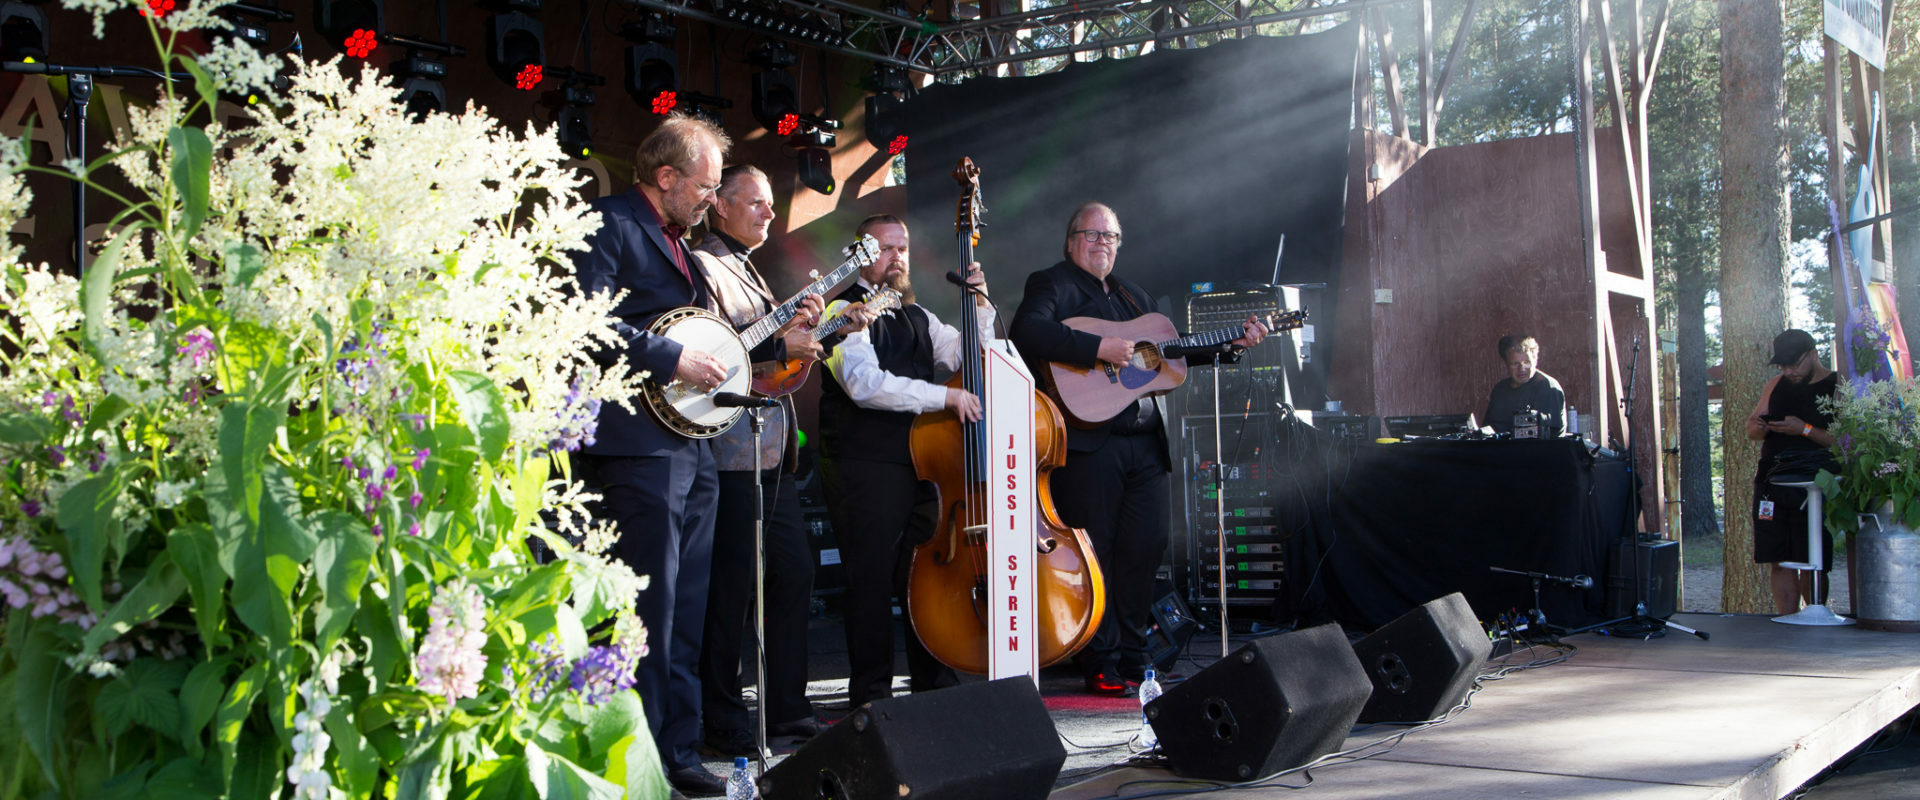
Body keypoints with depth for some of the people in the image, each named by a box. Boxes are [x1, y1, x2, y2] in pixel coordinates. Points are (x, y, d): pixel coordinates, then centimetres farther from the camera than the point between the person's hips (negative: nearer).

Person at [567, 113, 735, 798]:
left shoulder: (677, 240, 23)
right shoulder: (609, 224, -7)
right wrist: (673, 359, -19)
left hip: (695, 447, 10)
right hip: (638, 446, -10)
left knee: (686, 614, 11)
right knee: (648, 612, -8)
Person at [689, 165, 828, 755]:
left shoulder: (747, 269, 24)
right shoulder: (703, 266, -7)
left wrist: (800, 328, 9)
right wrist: (779, 345, -16)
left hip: (773, 452, 10)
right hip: (733, 452, -10)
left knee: (795, 572, 10)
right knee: (732, 586, -6)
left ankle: (786, 708, 19)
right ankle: (722, 722, 3)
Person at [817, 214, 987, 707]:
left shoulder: (916, 317, 20)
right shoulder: (848, 311, -5)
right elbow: (864, 383, -19)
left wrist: (980, 305, 0)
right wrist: (943, 396, -21)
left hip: (918, 463, 7)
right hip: (865, 467, -7)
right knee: (872, 581, -5)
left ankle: (935, 685, 19)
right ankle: (871, 695, 3)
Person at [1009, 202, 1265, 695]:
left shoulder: (1134, 296, 24)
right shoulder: (1053, 285, 0)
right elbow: (1027, 332, -20)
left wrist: (1233, 344, 19)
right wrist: (1099, 348, -23)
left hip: (1145, 444, 7)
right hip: (1088, 442, -7)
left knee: (1147, 545, 6)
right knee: (1094, 551, -2)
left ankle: (1132, 655, 17)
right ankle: (1101, 663, 5)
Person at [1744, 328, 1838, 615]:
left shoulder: (1838, 388, -3)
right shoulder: (1775, 385, 14)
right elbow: (1752, 428, 19)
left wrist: (1805, 429, -19)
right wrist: (1757, 427, -4)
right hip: (1771, 482, 5)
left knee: (1813, 564, -5)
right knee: (1778, 560, 3)